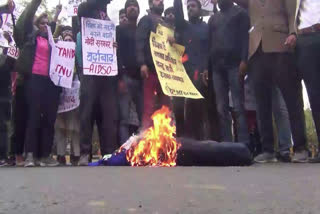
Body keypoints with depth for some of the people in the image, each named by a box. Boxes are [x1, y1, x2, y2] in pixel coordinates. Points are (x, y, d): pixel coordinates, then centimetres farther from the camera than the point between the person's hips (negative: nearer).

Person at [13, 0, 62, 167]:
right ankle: (30, 155, -8)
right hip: (34, 79, -4)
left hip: (51, 81, 4)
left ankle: (45, 155, 4)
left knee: (50, 118, 0)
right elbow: (25, 19, 2)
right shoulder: (31, 35, 13)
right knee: (34, 116, -8)